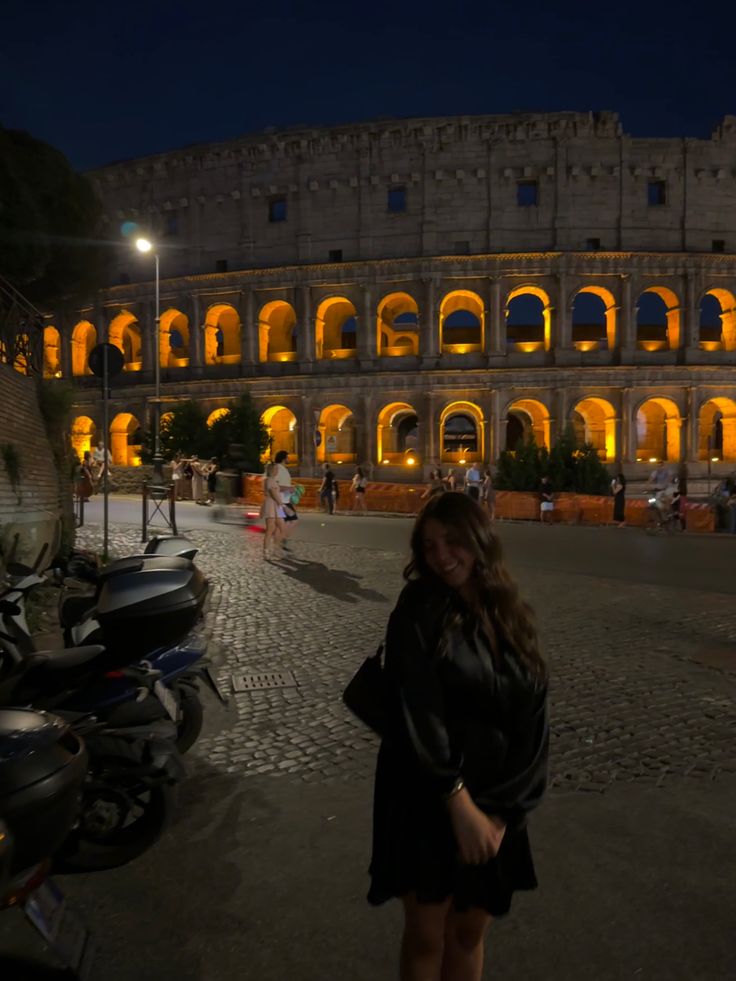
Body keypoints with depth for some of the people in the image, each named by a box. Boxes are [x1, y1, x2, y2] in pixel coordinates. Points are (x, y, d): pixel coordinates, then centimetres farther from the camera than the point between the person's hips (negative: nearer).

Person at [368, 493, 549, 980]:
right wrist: (460, 803, -19)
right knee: (425, 937, 11)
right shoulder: (418, 611, -12)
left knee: (470, 932, 18)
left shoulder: (513, 616, 0)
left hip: (496, 805, 4)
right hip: (426, 801, -3)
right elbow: (418, 716, -18)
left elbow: (533, 724, -2)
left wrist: (500, 811, -10)